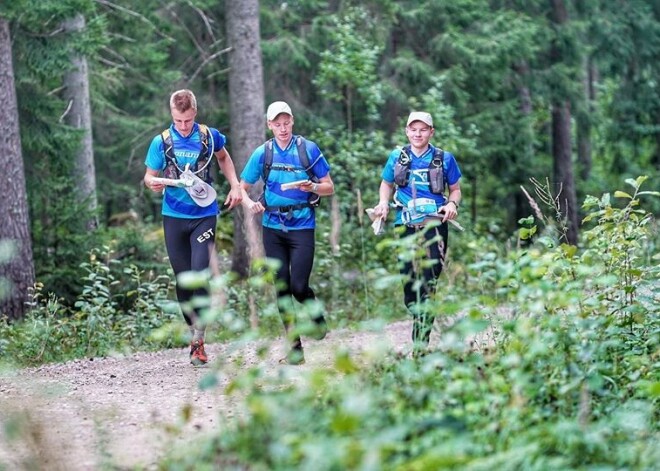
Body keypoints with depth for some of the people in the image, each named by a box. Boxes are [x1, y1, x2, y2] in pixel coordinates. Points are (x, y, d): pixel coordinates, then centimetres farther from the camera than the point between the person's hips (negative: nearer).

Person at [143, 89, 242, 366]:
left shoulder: (210, 136, 0)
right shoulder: (162, 142, -2)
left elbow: (223, 158, 22)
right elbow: (149, 176, 4)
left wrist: (235, 186, 11)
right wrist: (153, 183, -19)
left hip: (204, 216, -1)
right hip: (174, 217, 1)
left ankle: (199, 340, -9)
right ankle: (193, 330, 19)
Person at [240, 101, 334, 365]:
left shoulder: (308, 149, -1)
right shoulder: (262, 153, 4)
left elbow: (329, 188, 3)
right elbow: (242, 187, 10)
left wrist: (312, 187, -18)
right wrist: (249, 202, -12)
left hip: (302, 225, -3)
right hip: (273, 227, 3)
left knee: (298, 286, -11)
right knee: (282, 288, 2)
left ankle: (317, 318, 22)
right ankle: (295, 348, 8)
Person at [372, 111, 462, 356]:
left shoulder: (444, 158, 6)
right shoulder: (397, 157, 10)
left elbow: (455, 189, 15)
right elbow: (386, 184, 23)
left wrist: (452, 204, -7)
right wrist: (383, 202, 3)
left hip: (434, 223, -2)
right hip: (406, 224, 2)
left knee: (429, 279, -12)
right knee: (409, 279, 3)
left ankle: (421, 340, -11)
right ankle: (422, 320, 25)